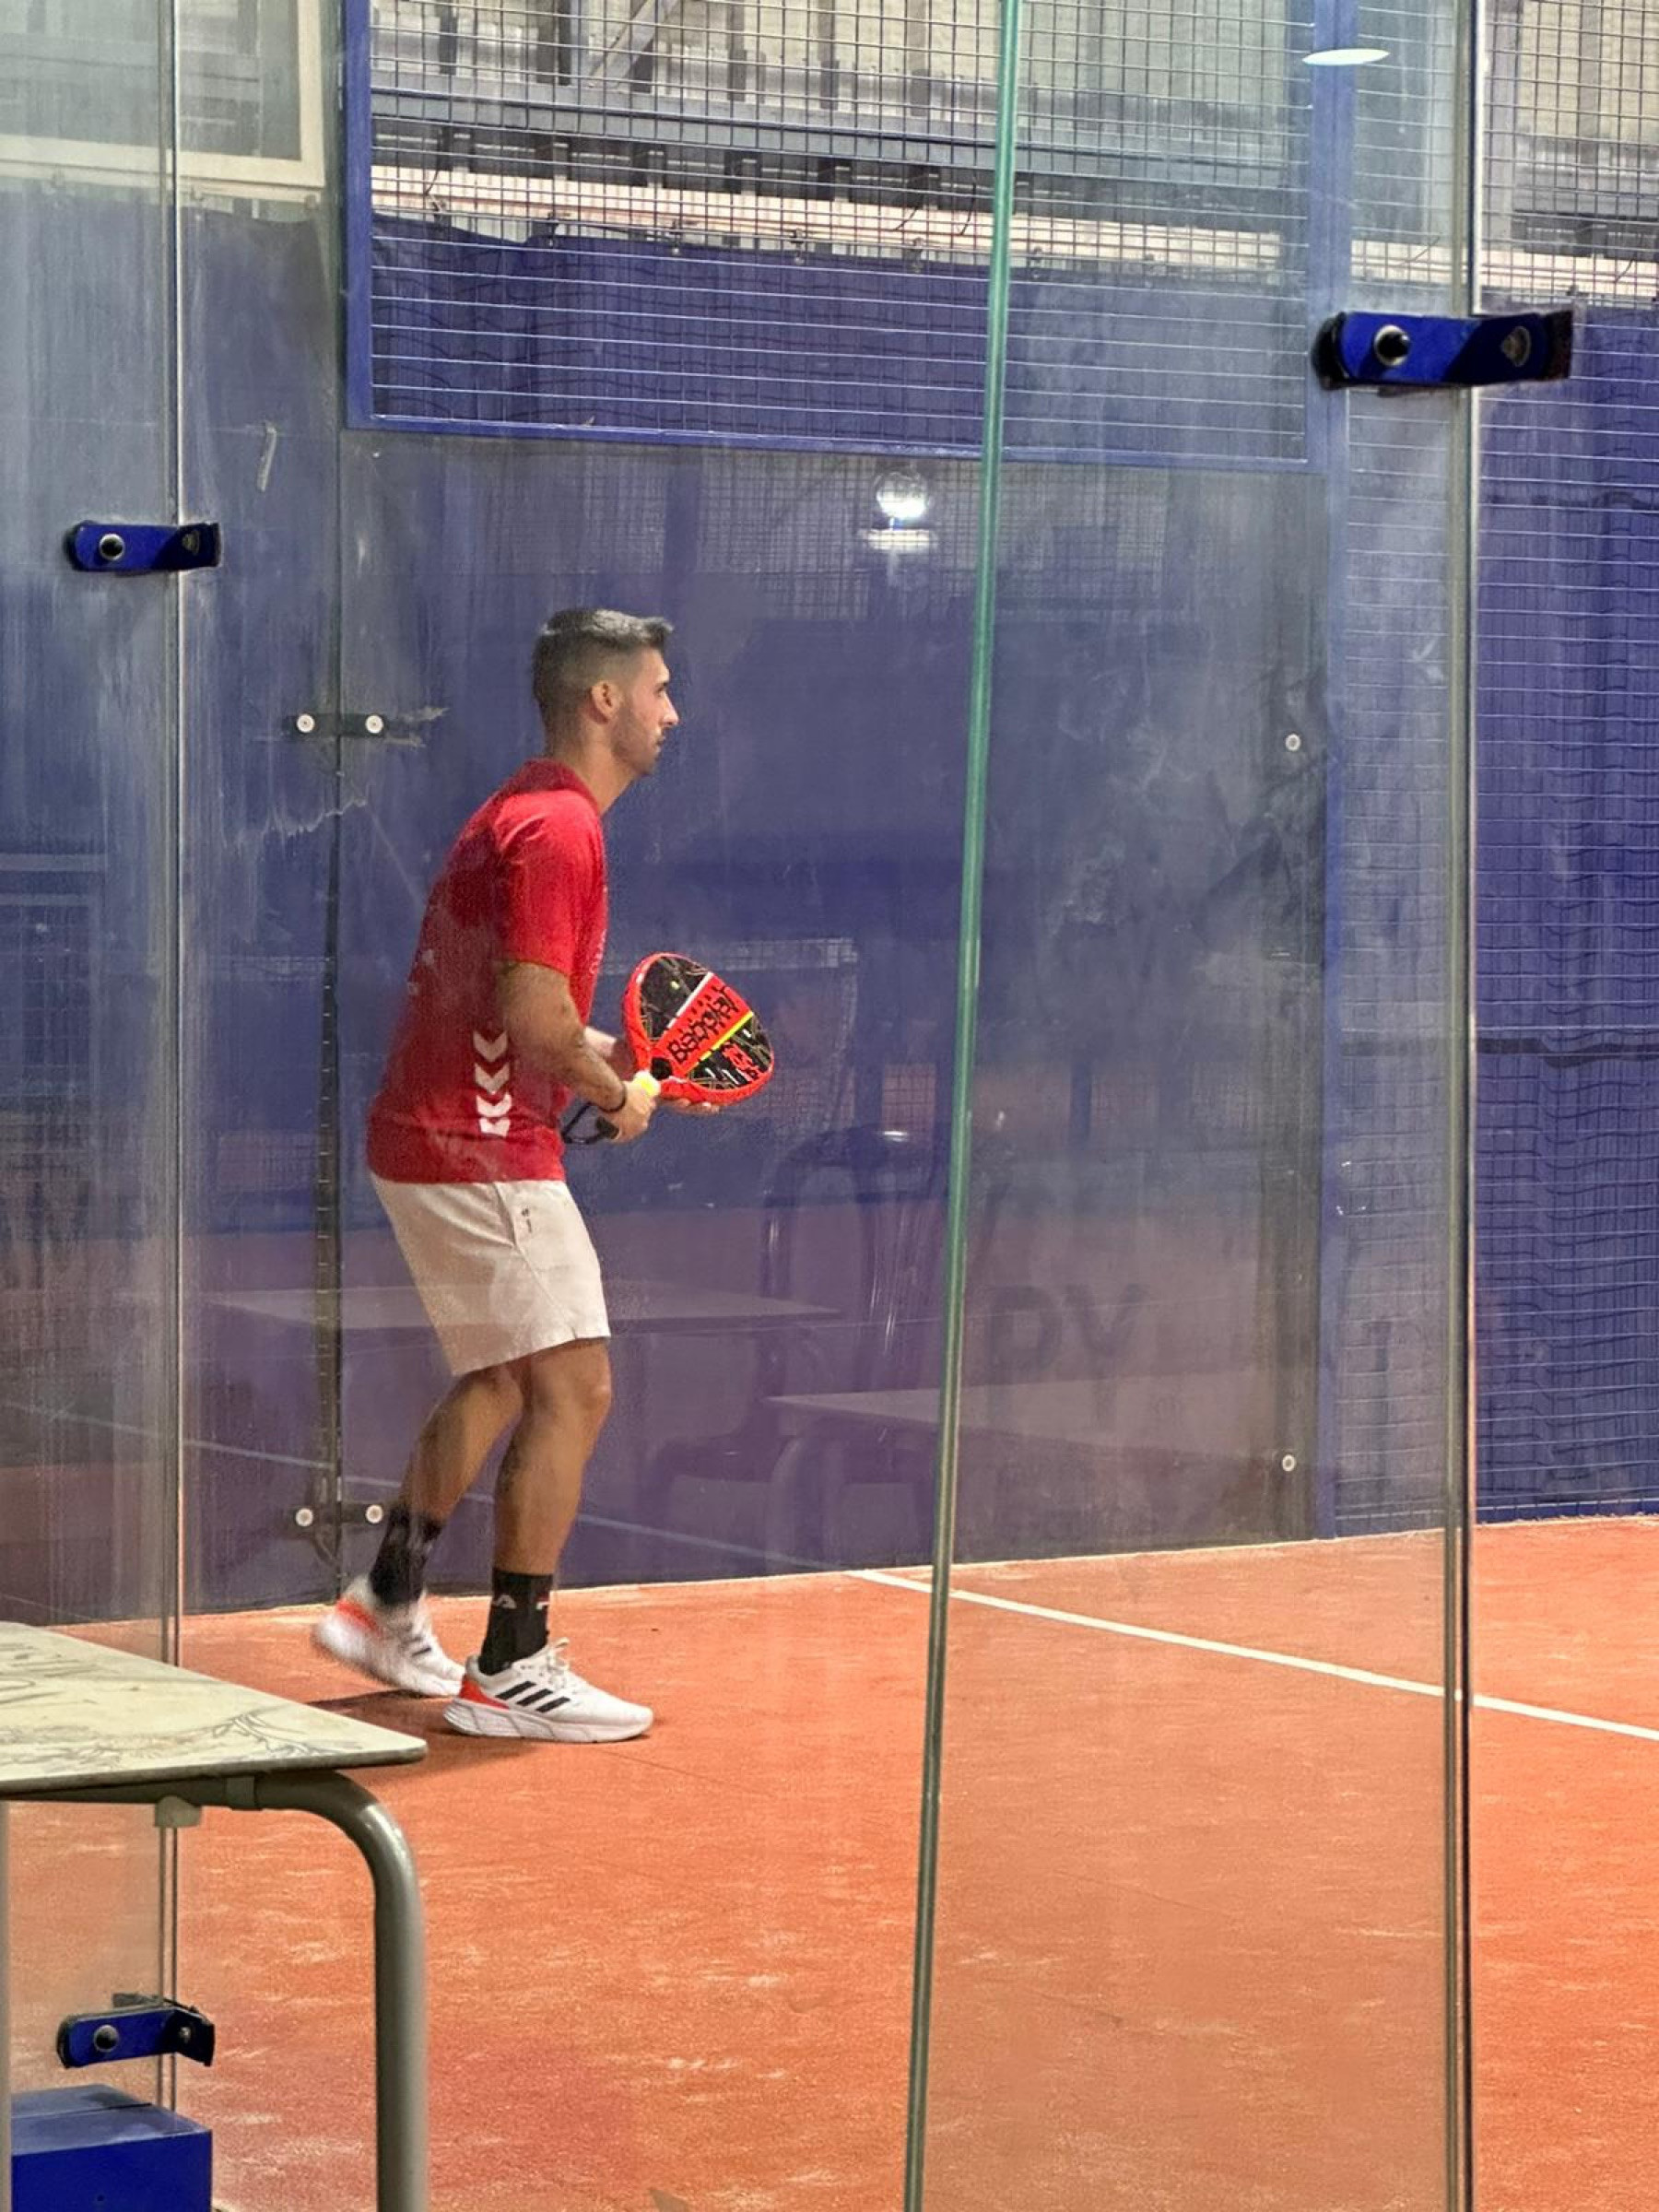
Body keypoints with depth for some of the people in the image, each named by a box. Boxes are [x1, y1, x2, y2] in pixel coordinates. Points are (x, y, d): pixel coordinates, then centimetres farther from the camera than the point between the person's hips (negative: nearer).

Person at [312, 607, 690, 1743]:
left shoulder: (520, 816, 17)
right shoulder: (558, 829, -16)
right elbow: (533, 1014, -26)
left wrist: (612, 1055, 12)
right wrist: (614, 1095, -10)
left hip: (433, 1138, 11)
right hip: (484, 1153, -11)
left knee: (499, 1380, 22)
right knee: (574, 1388, -9)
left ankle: (387, 1607, 30)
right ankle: (512, 1671, -8)